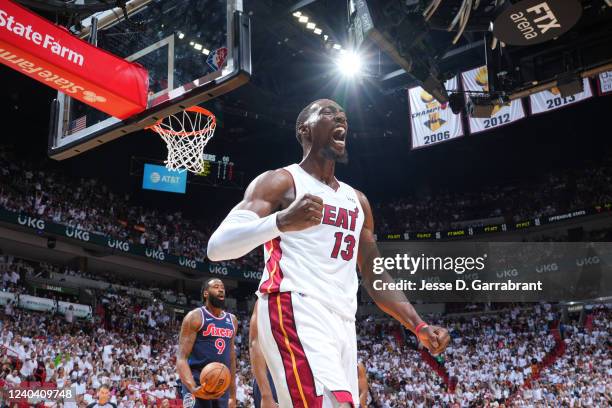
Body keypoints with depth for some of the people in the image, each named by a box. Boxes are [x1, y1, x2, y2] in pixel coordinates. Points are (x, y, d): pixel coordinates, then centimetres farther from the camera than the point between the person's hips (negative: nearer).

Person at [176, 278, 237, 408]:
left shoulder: (232, 320, 14)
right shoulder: (195, 317, -6)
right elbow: (181, 358, -13)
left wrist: (233, 395, 16)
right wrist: (192, 388, -31)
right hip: (198, 383, -6)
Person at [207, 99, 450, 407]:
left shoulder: (357, 200, 23)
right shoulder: (279, 181, 2)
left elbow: (374, 276, 24)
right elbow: (216, 247, -10)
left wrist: (419, 326, 11)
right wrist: (281, 221, -27)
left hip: (342, 322, 8)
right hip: (294, 310, -8)